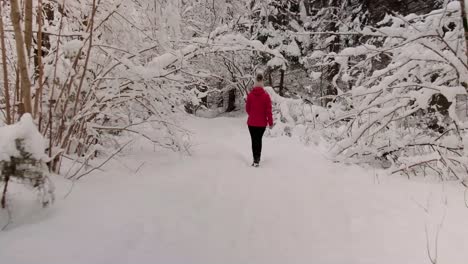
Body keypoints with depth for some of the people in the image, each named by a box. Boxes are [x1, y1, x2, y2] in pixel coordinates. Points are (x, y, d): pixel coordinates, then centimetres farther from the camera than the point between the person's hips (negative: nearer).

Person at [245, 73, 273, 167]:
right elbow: (268, 110, -8)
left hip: (252, 122, -1)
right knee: (259, 140, 15)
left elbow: (247, 108, 3)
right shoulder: (266, 96, -9)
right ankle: (257, 159, 14)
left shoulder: (250, 95, -7)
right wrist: (270, 122, 1)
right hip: (262, 123, 1)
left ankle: (256, 159, -1)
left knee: (254, 140, 7)